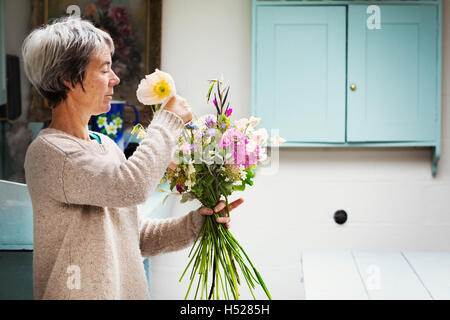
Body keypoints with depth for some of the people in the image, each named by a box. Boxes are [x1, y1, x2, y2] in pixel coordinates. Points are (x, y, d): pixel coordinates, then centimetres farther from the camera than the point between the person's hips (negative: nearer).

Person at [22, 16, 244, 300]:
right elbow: (131, 186, -31)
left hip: (130, 288, 8)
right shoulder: (48, 151, -16)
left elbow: (133, 234, 12)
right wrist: (168, 121, -17)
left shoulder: (106, 145, 9)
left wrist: (192, 224, -2)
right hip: (81, 292, -8)